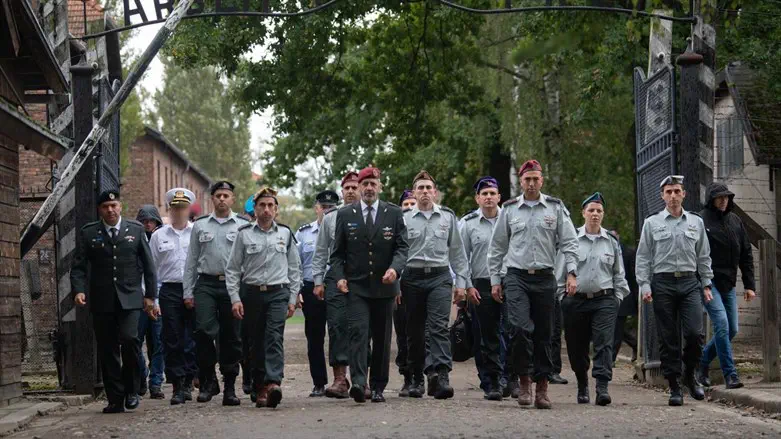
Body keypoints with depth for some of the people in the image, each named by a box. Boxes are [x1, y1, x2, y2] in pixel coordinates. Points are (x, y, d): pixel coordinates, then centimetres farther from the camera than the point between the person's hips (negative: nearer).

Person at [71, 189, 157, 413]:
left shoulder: (136, 230, 8)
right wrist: (79, 290, -13)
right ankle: (115, 399, 9)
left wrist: (150, 295, 7)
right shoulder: (88, 233, 7)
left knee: (129, 338, -19)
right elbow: (78, 266, 4)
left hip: (130, 298, -1)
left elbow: (148, 265, 11)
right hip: (101, 300, 1)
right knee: (107, 350, 1)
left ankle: (132, 390, -1)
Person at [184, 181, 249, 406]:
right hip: (206, 284, 1)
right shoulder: (200, 225, 12)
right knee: (204, 331, -14)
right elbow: (191, 261, 13)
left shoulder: (243, 226, 6)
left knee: (232, 337, 2)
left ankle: (229, 387, 10)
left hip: (233, 285, -1)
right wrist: (188, 292, 7)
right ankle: (208, 381, 0)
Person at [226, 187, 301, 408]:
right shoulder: (244, 234, 4)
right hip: (253, 293, 1)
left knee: (274, 338, -17)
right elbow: (232, 269, 5)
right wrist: (235, 299, -3)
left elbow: (294, 268, 13)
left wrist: (293, 298, 7)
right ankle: (260, 387, 11)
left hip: (278, 293, -1)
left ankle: (273, 382, -31)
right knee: (257, 342, 4)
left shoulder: (285, 233, 8)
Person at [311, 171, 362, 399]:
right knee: (337, 327, -6)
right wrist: (318, 281, 8)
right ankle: (340, 379, -5)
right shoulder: (330, 217, 11)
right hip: (336, 278, 1)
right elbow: (320, 252, 14)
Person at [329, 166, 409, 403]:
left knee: (382, 337, 6)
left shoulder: (394, 213, 5)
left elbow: (402, 247, 1)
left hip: (383, 285, 1)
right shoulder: (345, 214, 6)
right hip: (355, 285, -1)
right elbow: (337, 252, 8)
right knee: (358, 331, -16)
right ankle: (358, 382, -26)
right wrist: (339, 276, -6)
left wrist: (395, 268, -18)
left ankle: (378, 387, 13)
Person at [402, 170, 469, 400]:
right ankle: (417, 379, 15)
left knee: (439, 327, -14)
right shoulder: (404, 219, 7)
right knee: (414, 331, 5)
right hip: (412, 277, 1)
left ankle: (442, 377, -24)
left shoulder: (447, 217, 11)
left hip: (439, 277, -1)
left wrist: (461, 282, 8)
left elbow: (457, 251, 14)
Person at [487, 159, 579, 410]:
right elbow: (497, 247, 13)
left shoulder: (556, 208, 8)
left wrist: (572, 273, -5)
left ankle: (542, 388, 9)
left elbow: (569, 242, 7)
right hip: (516, 277, -1)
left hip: (545, 278, 1)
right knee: (519, 328, -18)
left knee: (543, 333, 3)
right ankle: (524, 380, -5)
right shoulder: (509, 209, 9)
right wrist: (495, 280, 9)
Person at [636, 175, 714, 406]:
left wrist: (706, 284, 9)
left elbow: (704, 256, 16)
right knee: (668, 338, -1)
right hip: (663, 283, -1)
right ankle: (674, 386, 5)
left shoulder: (696, 222, 13)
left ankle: (690, 376, 12)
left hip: (689, 283, 1)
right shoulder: (652, 223, 7)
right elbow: (643, 257, 5)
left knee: (694, 332, -11)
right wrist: (644, 286, -4)